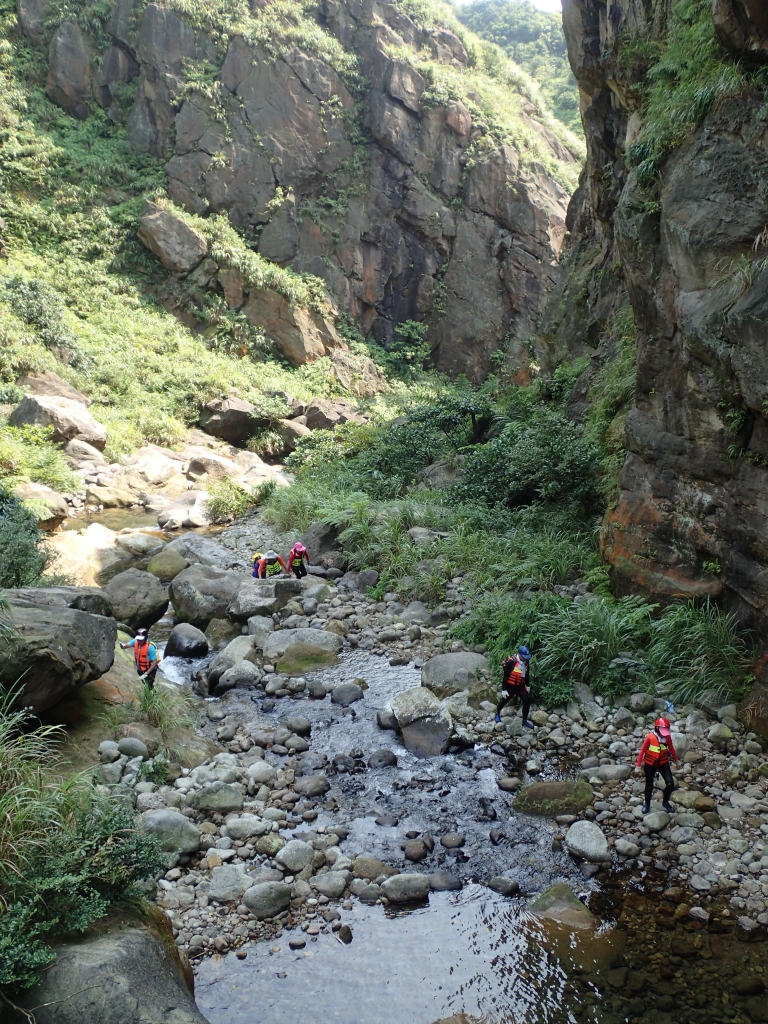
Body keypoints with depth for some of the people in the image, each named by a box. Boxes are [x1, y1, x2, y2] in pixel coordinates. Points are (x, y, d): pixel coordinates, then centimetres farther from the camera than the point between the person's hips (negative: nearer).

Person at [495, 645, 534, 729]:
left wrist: (527, 685, 17)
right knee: (504, 701, 13)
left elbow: (527, 674, 11)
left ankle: (525, 721, 14)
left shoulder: (526, 661, -7)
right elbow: (505, 676, -21)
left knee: (527, 701, -1)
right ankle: (498, 714, 43)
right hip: (510, 686, -5)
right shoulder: (511, 662, -27)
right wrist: (504, 689, -19)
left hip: (520, 686, 5)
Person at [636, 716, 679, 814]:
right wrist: (638, 766, -13)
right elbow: (642, 751, -16)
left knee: (670, 783, -8)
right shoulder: (650, 737, -24)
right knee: (649, 785, 12)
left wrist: (676, 760, 18)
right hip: (650, 764, -3)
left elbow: (671, 748, 6)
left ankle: (665, 802, 17)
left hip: (663, 763, 3)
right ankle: (647, 804, 35)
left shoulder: (667, 737, -12)